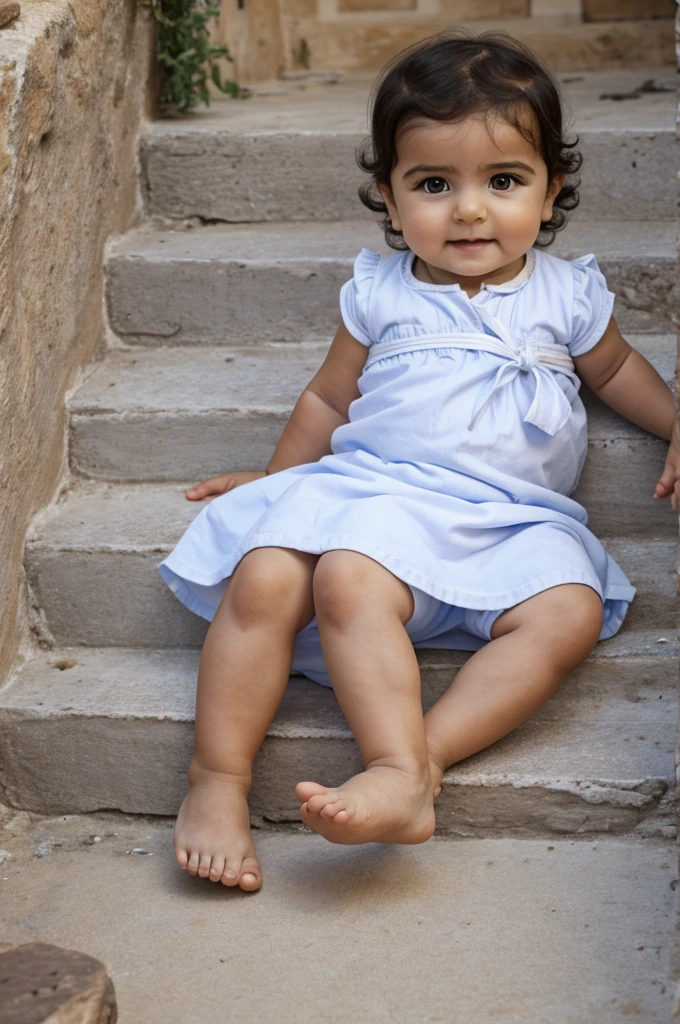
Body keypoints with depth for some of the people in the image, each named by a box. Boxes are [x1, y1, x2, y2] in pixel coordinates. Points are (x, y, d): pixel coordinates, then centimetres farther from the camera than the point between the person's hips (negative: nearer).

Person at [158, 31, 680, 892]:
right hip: (377, 491, -1)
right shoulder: (380, 295, 13)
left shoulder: (567, 295, 15)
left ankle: (421, 758, -37)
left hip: (516, 519, 1)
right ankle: (218, 778, -30)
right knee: (265, 578, -32)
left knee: (568, 614, -32)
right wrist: (275, 480, 27)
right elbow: (329, 398, 25)